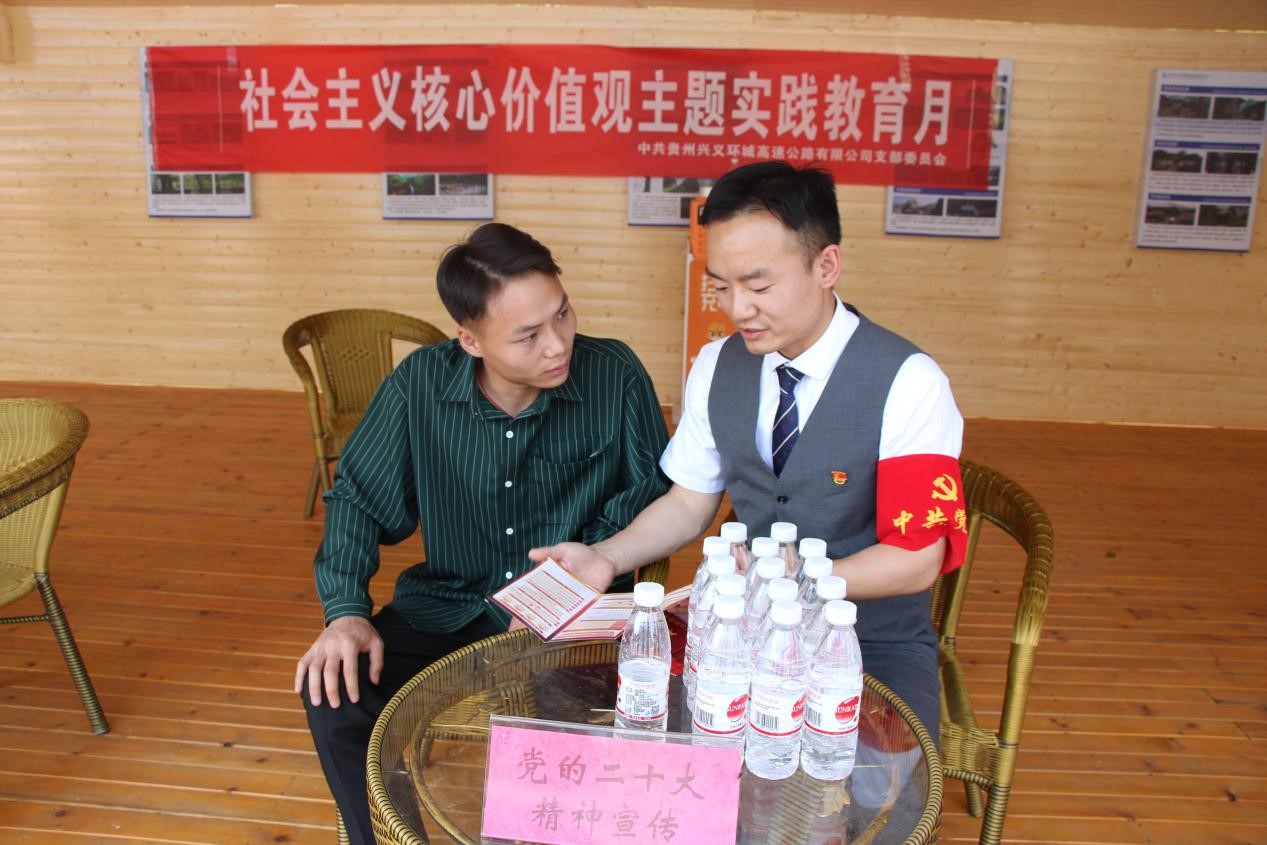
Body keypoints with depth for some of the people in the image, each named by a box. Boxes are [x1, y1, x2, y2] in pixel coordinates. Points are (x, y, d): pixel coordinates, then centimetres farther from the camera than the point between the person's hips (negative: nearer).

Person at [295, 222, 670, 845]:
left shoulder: (616, 377, -13)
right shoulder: (420, 383, -9)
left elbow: (655, 491, 1)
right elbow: (358, 498, 1)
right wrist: (346, 611, -12)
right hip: (449, 606, 3)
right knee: (334, 694, -16)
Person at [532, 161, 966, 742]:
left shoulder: (907, 384, -15)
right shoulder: (716, 367, 0)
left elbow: (916, 558, -15)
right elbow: (689, 505, 7)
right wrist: (604, 559, -10)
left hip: (874, 644, -3)